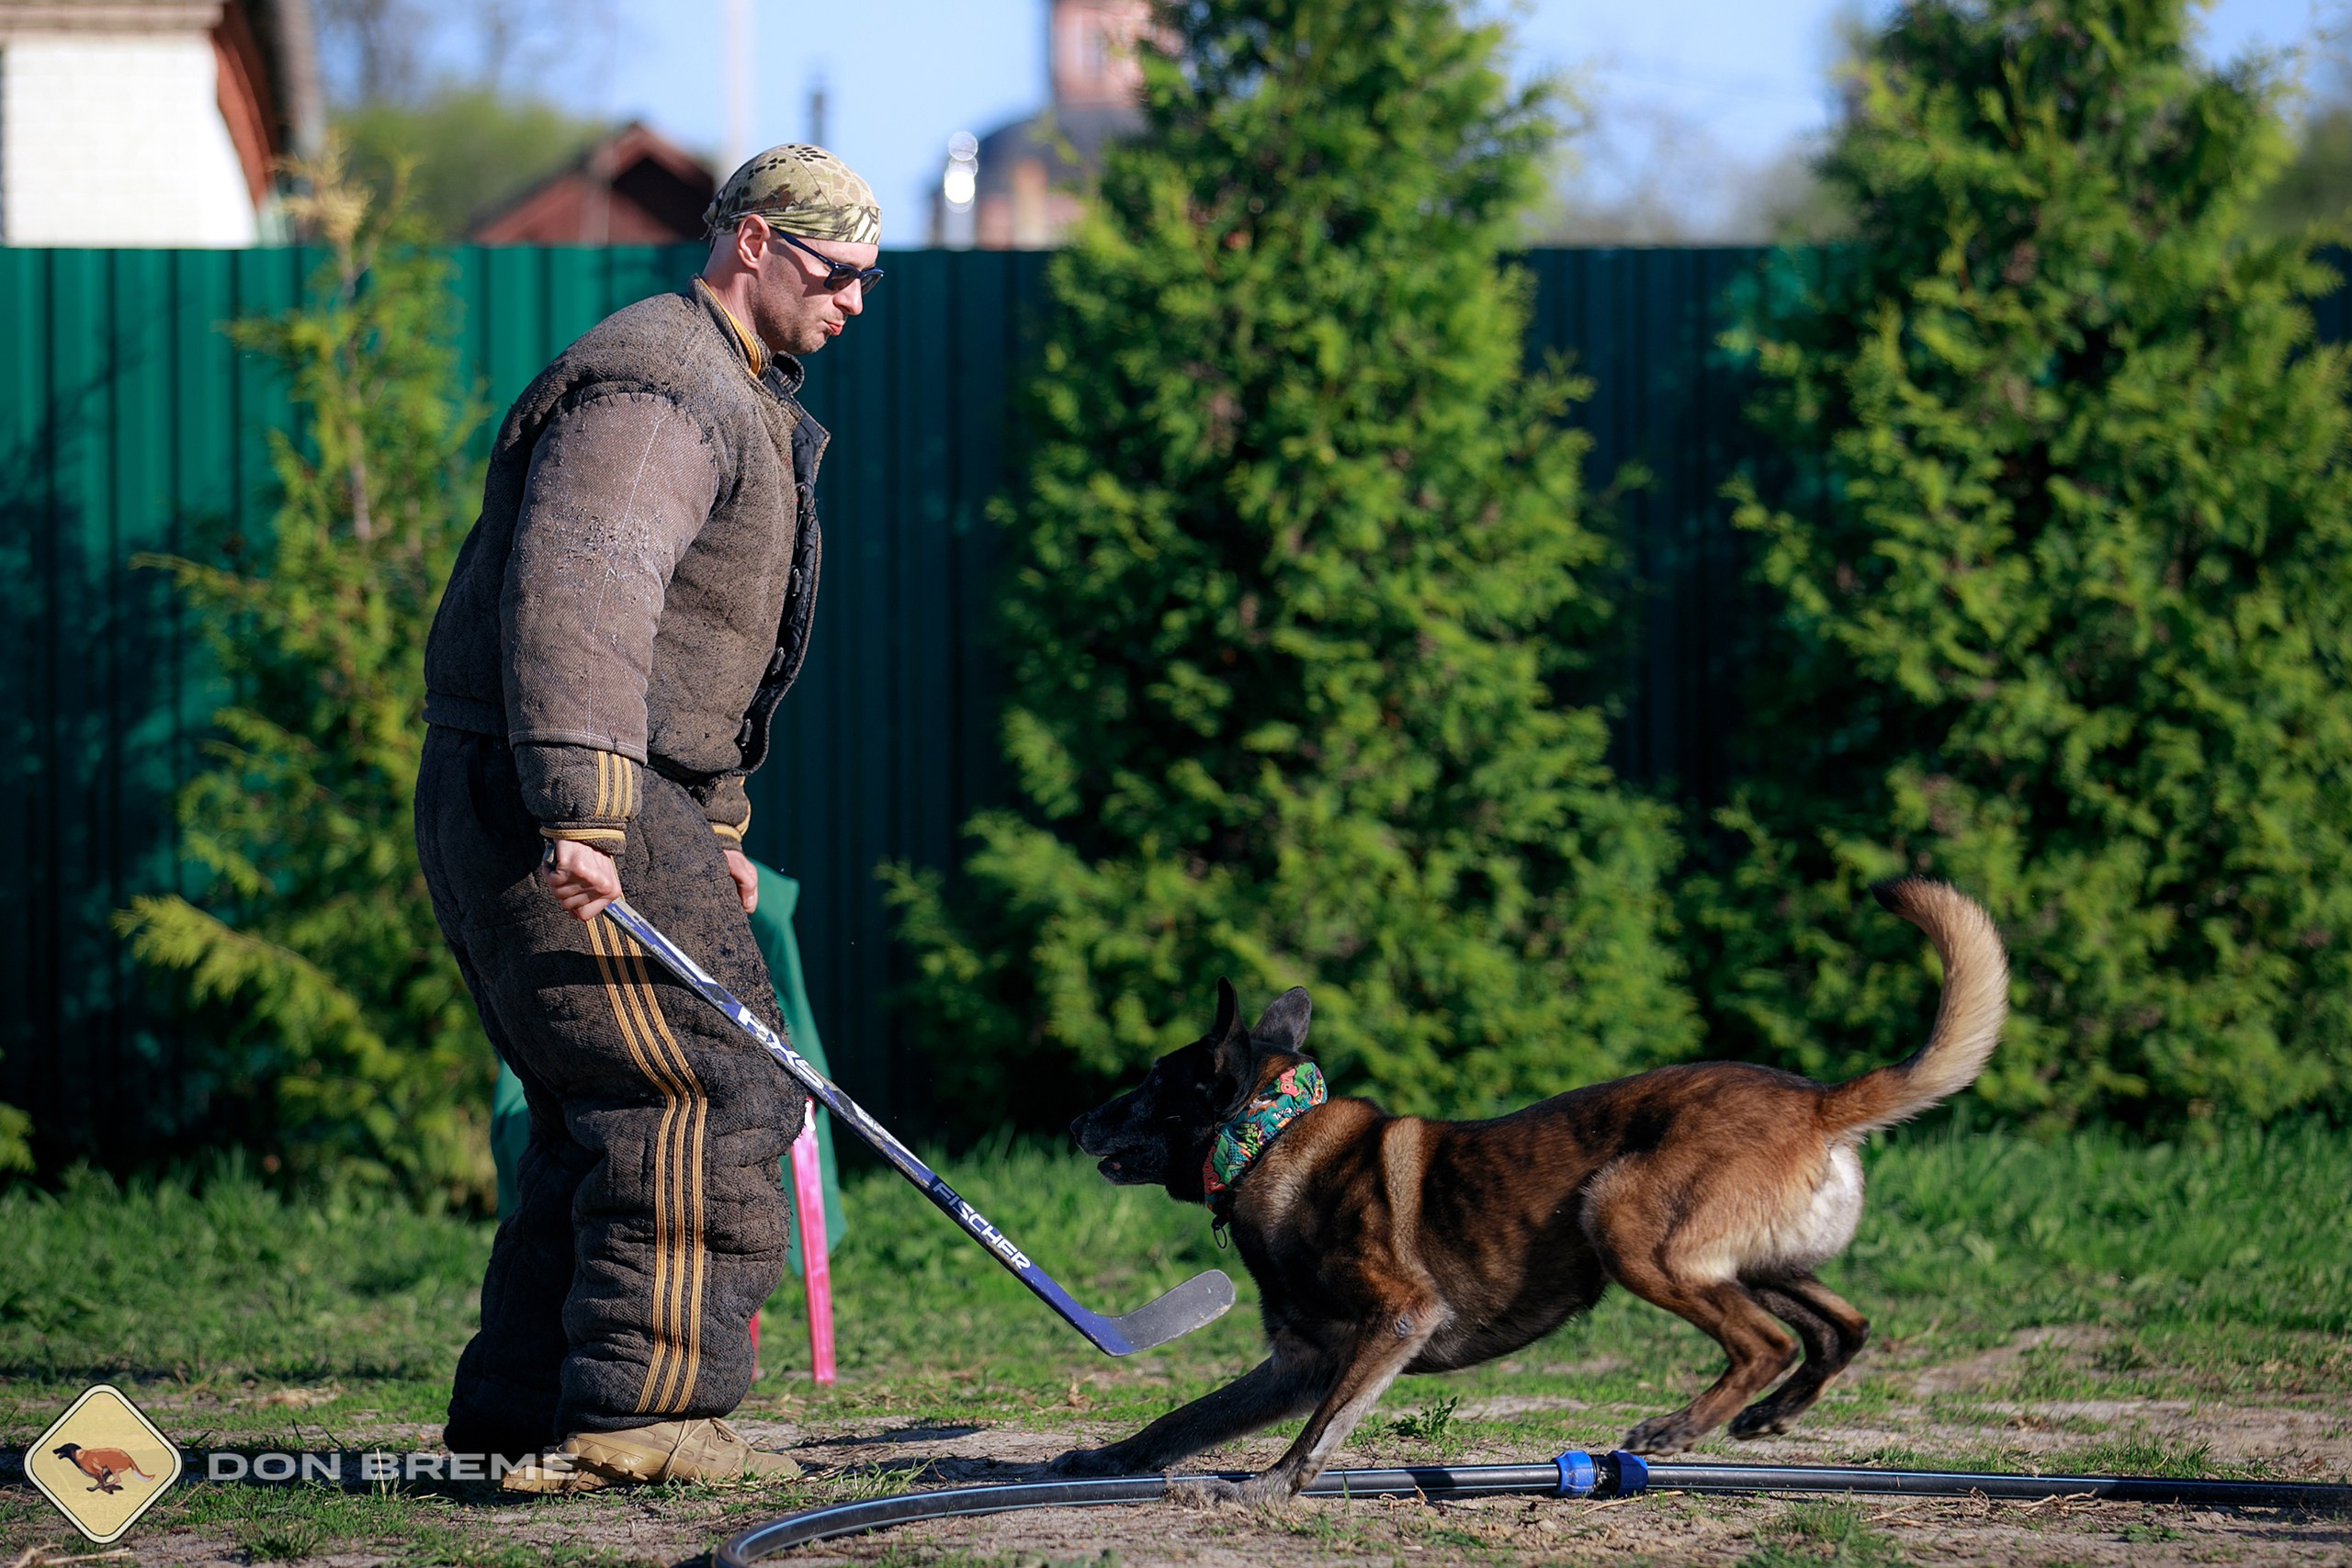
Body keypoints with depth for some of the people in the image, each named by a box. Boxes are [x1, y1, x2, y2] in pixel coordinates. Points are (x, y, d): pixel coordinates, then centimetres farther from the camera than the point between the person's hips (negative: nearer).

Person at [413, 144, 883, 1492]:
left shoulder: (740, 402, 23)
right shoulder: (656, 390, -14)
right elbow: (576, 597, -27)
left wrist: (716, 826, 32)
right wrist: (582, 818, -35)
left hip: (620, 803, 11)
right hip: (549, 805, -11)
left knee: (616, 1112, 13)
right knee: (706, 1091, -14)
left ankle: (519, 1410, 16)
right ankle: (646, 1407, -17)